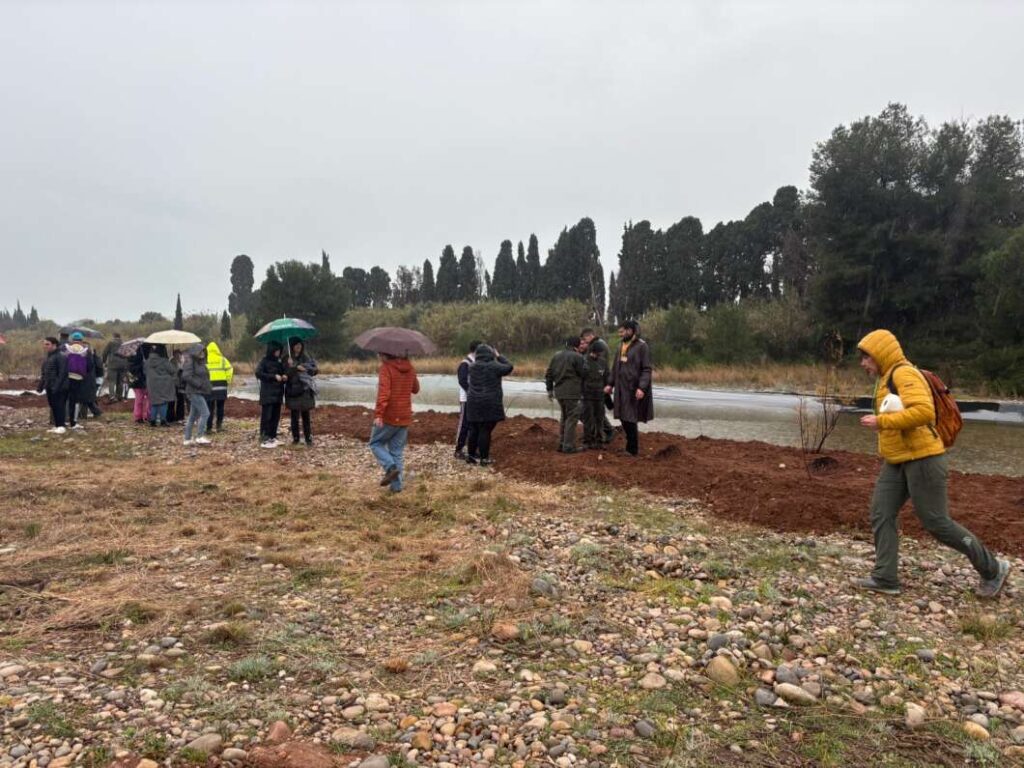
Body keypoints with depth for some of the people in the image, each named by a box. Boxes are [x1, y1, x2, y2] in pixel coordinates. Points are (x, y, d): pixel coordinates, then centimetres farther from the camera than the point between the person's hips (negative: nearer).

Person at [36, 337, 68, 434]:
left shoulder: (60, 356, -12)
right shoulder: (47, 357, 17)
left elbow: (62, 373, -18)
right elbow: (44, 373, 22)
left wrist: (57, 386, -23)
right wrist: (40, 385, 16)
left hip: (59, 387, -9)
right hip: (49, 387, 9)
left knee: (59, 405, -7)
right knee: (53, 406, 11)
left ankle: (61, 426, -2)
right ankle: (56, 425, 17)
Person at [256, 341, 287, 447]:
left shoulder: (279, 362, 15)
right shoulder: (264, 361, -4)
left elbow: (282, 373, 24)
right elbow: (258, 373, -15)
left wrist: (284, 377, -1)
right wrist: (274, 376, -18)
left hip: (278, 394, 7)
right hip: (267, 394, -7)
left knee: (276, 417, 8)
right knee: (266, 417, -7)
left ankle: (272, 437, 16)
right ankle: (264, 439, -6)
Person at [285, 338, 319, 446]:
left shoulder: (307, 357, 9)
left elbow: (314, 370, 2)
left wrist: (302, 368, -11)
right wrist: (295, 368, -20)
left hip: (305, 389, 0)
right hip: (293, 389, 0)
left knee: (306, 415, 0)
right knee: (294, 415, 3)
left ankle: (308, 438, 5)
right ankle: (295, 438, 12)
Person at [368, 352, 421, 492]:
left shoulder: (386, 367, -12)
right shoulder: (409, 367, 7)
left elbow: (383, 392, -24)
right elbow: (415, 389, 19)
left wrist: (378, 414, -28)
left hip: (388, 417, -6)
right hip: (405, 418, 6)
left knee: (376, 443, 12)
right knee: (398, 451, 11)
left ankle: (391, 467, -9)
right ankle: (397, 485, 8)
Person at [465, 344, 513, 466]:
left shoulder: (472, 367, 3)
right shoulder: (493, 366, -13)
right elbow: (509, 367, 1)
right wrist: (499, 357, 14)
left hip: (474, 403, 6)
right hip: (490, 404, -5)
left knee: (474, 430, 13)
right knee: (485, 431, -1)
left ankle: (471, 455, 19)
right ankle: (484, 458, 4)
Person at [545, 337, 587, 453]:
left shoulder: (557, 355, 11)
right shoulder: (577, 357, -12)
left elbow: (549, 373, 12)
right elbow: (584, 373, -9)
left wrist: (549, 389, 20)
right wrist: (584, 362, 7)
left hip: (559, 391, 7)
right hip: (571, 392, -7)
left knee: (564, 417, 19)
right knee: (572, 418, 0)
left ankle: (561, 444, 23)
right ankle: (568, 446, 0)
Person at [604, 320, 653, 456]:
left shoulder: (642, 346, -10)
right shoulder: (621, 345, 12)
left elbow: (646, 369, -13)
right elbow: (615, 366, 18)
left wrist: (642, 388, -22)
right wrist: (610, 384, 12)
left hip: (633, 389, -7)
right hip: (621, 388, 7)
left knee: (630, 419, -3)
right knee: (623, 417, 9)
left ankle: (632, 450, 11)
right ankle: (631, 446, 24)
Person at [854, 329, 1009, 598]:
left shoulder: (904, 374, -16)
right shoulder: (888, 378, 15)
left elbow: (924, 411, -30)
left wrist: (881, 421, -25)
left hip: (922, 459, -10)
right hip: (897, 462, 10)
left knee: (936, 523, -1)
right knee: (881, 514, 3)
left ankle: (992, 569, 18)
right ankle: (885, 578, 7)